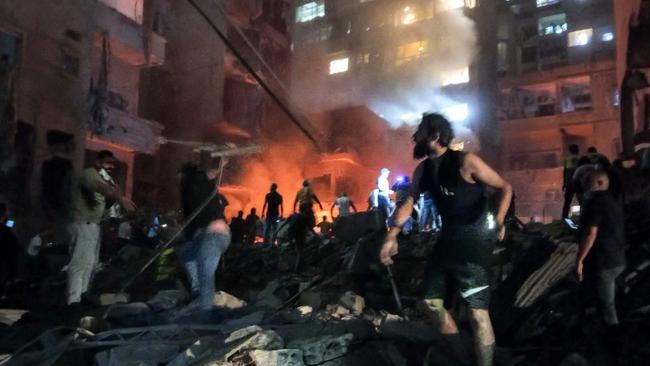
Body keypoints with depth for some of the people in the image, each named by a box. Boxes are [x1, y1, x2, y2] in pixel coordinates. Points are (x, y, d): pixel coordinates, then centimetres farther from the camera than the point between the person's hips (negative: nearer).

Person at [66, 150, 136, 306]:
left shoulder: (102, 177, 22)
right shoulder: (90, 173, -13)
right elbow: (101, 187, -35)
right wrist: (120, 197, -52)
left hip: (93, 225, 10)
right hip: (83, 224, -10)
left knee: (90, 262, 17)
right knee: (80, 262, -15)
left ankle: (82, 294, 28)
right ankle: (73, 300, -19)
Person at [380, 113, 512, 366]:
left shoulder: (466, 162, -15)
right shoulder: (423, 170, 6)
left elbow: (505, 188, -12)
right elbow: (409, 202, 10)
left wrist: (498, 221, -27)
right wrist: (392, 236, 0)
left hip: (473, 242, -8)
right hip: (448, 240, 8)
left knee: (477, 313, -9)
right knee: (432, 302, 13)